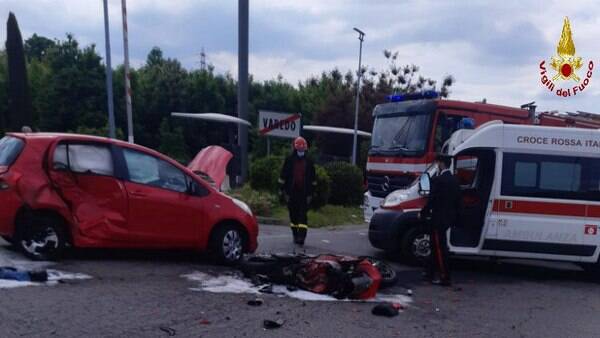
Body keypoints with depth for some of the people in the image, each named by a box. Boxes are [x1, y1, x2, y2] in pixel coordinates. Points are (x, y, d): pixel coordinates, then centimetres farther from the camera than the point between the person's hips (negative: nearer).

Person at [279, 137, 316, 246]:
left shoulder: (309, 162, 6)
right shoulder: (289, 160, 2)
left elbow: (313, 179, 11)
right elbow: (283, 177, 3)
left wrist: (310, 193, 5)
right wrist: (284, 192, -3)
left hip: (304, 193, 0)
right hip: (291, 193, 1)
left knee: (303, 215, -8)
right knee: (293, 215, 8)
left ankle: (301, 237, -12)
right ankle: (295, 236, 19)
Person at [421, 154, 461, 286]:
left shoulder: (438, 180, -18)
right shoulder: (454, 180, 9)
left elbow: (432, 200, -18)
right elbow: (457, 200, 13)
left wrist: (423, 213, -4)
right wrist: (455, 217, 19)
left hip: (438, 219, -9)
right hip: (449, 218, 9)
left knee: (440, 248, -1)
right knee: (436, 246, 18)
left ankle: (444, 277, 4)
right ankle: (430, 271, 28)